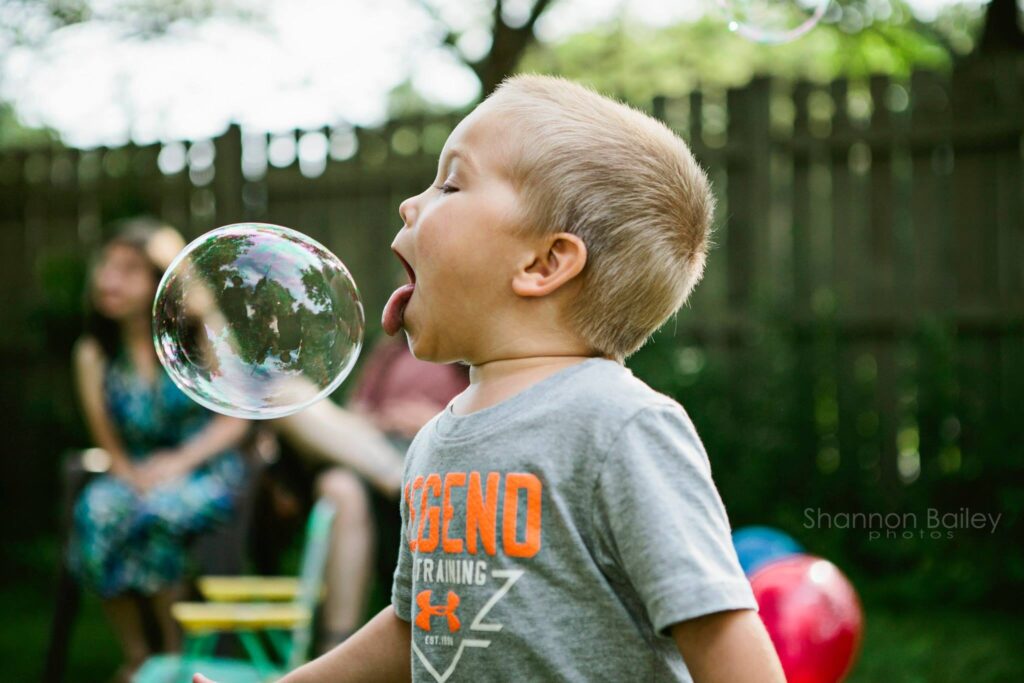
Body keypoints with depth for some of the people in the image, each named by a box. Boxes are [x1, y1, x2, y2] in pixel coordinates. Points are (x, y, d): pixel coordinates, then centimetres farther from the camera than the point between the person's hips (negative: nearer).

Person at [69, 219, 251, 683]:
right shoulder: (93, 353, 3)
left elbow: (236, 418, -2)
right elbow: (109, 443, 6)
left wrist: (180, 461, -15)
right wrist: (133, 475, -16)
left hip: (207, 468, -3)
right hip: (135, 473, 3)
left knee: (157, 513, -35)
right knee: (95, 511, -31)